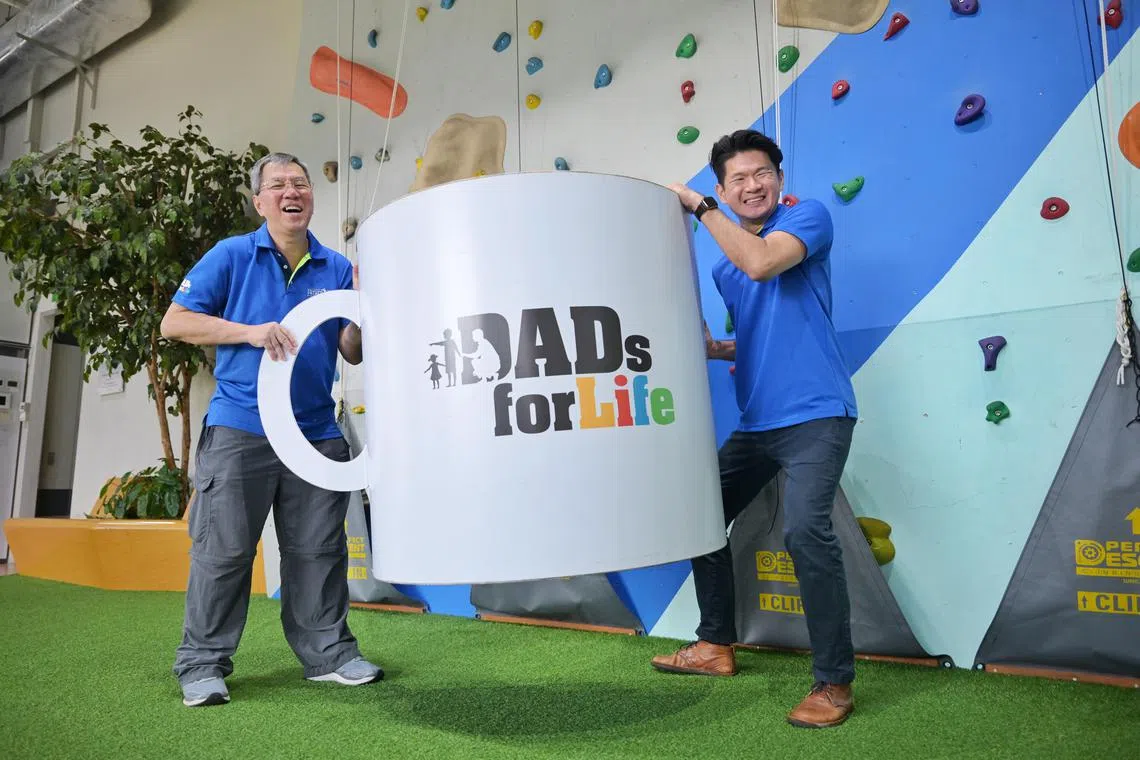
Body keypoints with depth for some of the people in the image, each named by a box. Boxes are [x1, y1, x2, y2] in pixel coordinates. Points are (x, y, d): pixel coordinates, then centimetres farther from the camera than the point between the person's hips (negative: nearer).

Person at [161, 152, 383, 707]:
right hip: (240, 428, -2)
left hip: (317, 431, 3)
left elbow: (353, 353, 7)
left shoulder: (337, 268, 11)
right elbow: (174, 322, -1)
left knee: (318, 548, 8)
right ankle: (203, 664, 17)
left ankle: (328, 651, 21)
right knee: (223, 548, 2)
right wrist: (251, 332, -14)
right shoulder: (231, 256, 4)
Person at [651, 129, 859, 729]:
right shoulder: (722, 268, 15)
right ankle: (717, 645, 28)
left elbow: (761, 263, -24)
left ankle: (835, 683, -6)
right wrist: (712, 349, 4)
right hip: (755, 423, 8)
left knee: (805, 528, -25)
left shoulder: (808, 216, -3)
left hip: (815, 415, -7)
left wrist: (696, 204, -14)